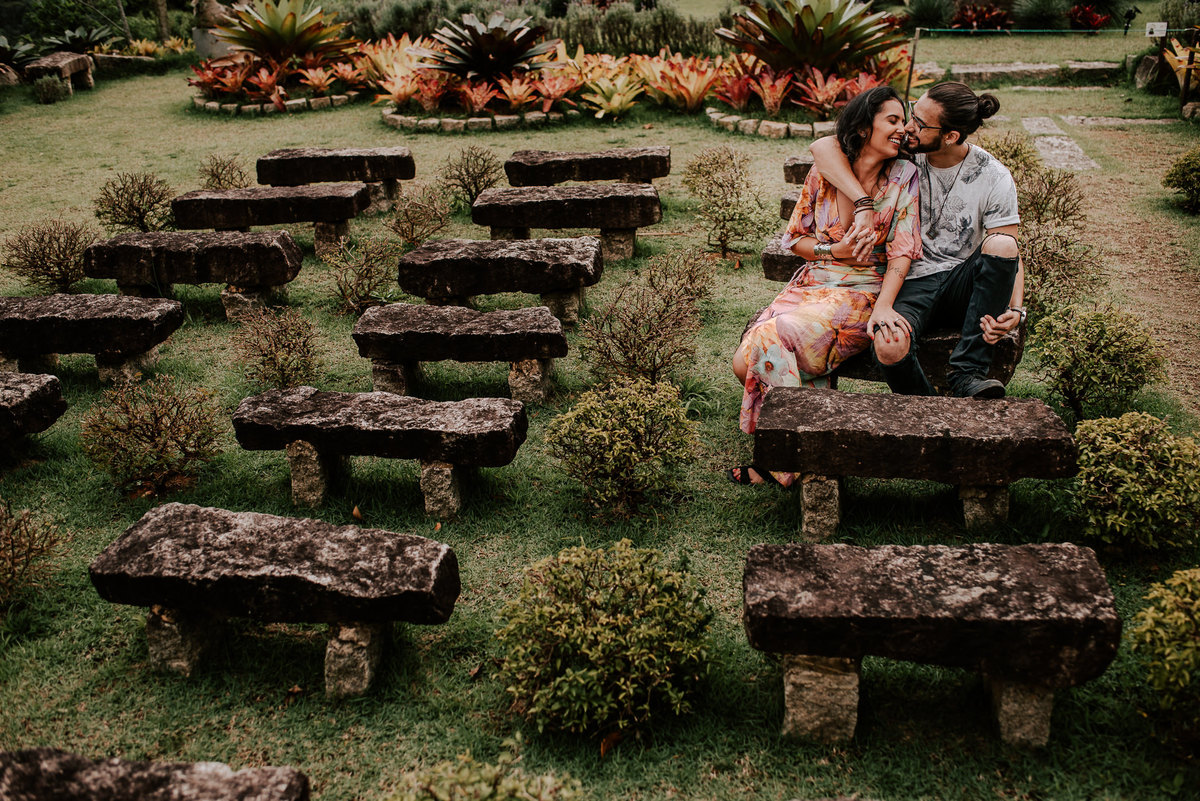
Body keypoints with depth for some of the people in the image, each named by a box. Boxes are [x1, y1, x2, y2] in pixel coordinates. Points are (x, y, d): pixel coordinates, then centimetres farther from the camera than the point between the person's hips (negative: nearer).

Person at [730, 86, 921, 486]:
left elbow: (902, 250, -7)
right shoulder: (823, 174, 6)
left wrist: (884, 306, -22)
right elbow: (795, 238, 12)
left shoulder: (903, 176, -1)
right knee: (744, 363, -19)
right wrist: (833, 251, -8)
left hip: (861, 293, -4)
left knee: (773, 338, -29)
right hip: (810, 285, 4)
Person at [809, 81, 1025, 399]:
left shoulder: (993, 178, -5)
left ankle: (967, 373, -27)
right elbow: (822, 147, -16)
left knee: (1002, 243, -31)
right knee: (888, 347, -35)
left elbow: (1010, 256, -4)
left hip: (962, 287, 1)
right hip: (910, 284, -1)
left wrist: (1015, 309, -24)